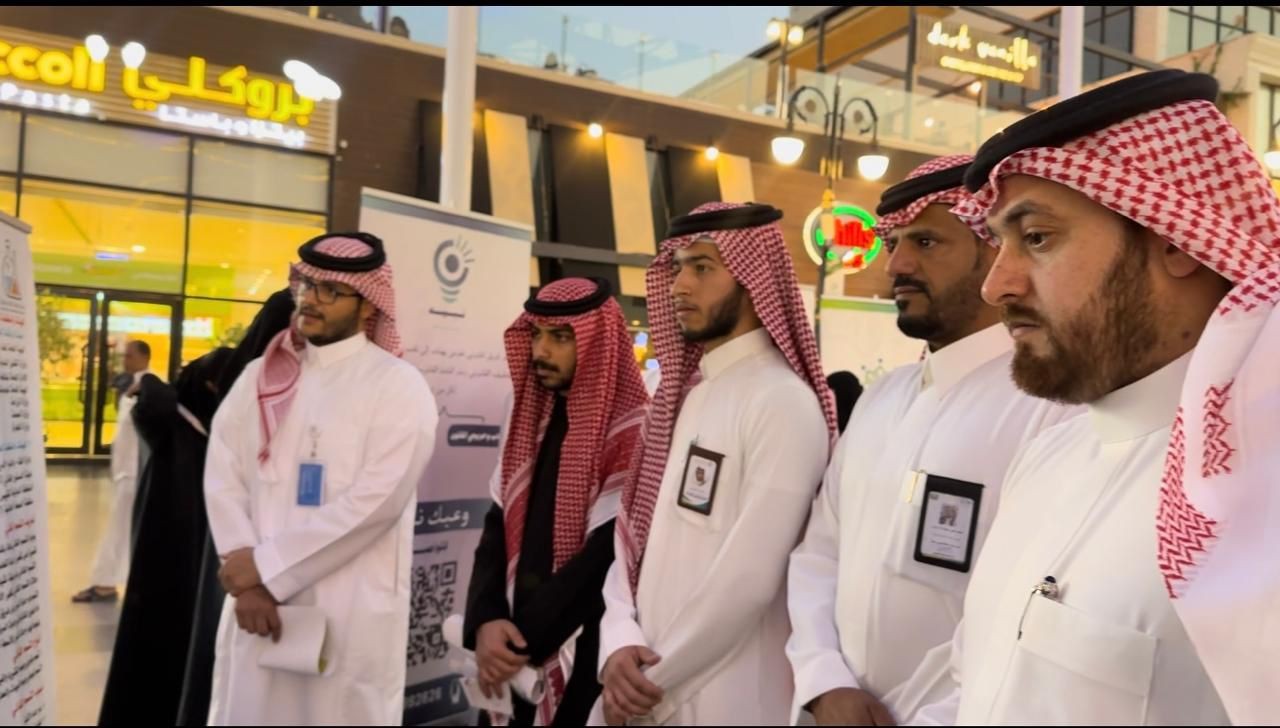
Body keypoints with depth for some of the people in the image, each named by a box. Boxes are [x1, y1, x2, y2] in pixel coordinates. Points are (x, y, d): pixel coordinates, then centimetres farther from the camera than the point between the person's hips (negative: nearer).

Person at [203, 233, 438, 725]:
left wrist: (266, 564, -12)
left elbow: (376, 499, -15)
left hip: (352, 614, -4)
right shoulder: (260, 377, 10)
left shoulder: (398, 385, -5)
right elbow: (222, 479, 2)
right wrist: (246, 577, -11)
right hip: (259, 603, 4)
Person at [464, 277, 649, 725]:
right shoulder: (532, 424, 6)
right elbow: (498, 530, 5)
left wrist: (521, 640, -14)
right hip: (517, 654, 6)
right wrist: (485, 623, -10)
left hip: (590, 659, -6)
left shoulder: (633, 434, -16)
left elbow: (605, 560, -19)